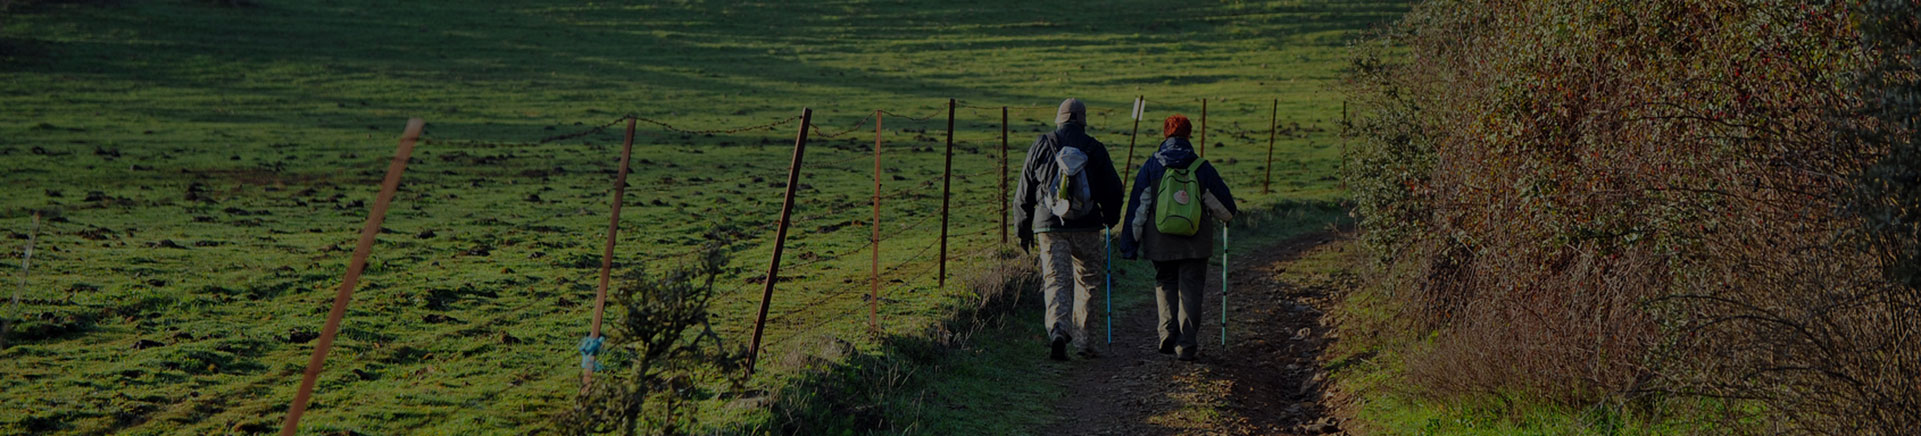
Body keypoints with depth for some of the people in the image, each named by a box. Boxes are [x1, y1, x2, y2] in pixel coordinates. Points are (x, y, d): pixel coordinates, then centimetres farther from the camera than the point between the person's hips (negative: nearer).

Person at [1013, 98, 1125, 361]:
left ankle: (1058, 330, -23)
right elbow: (1112, 189, 7)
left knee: (1055, 282, -1)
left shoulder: (1041, 147, 3)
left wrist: (1023, 229, 15)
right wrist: (1110, 218, 26)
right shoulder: (1095, 149, 2)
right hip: (1086, 228, 0)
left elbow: (1024, 193, 6)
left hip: (1050, 226, 0)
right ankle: (1081, 338, 14)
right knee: (1087, 282, 13)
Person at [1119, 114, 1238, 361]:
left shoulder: (1151, 167, 0)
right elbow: (1222, 204, 8)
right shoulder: (1201, 168, -1)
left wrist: (1130, 244, 6)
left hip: (1160, 244, 1)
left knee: (1165, 285, 16)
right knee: (1190, 291, 5)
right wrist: (1229, 216, 32)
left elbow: (1137, 208, 0)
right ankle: (1186, 346, 1)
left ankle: (1168, 338, 6)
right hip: (1195, 244, -1)